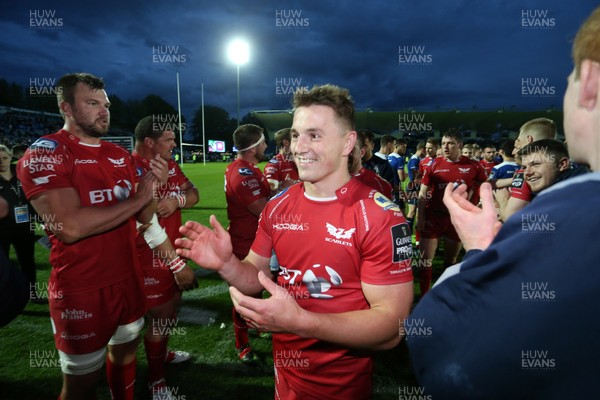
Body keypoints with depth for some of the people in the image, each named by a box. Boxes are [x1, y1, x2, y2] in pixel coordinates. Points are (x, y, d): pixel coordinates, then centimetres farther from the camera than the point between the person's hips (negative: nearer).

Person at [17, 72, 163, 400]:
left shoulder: (120, 155, 8)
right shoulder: (44, 153, -13)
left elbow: (142, 216, 8)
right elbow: (70, 226, -27)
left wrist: (152, 186, -12)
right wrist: (137, 198, -19)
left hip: (128, 278, 7)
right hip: (82, 290, -6)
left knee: (125, 351, 23)